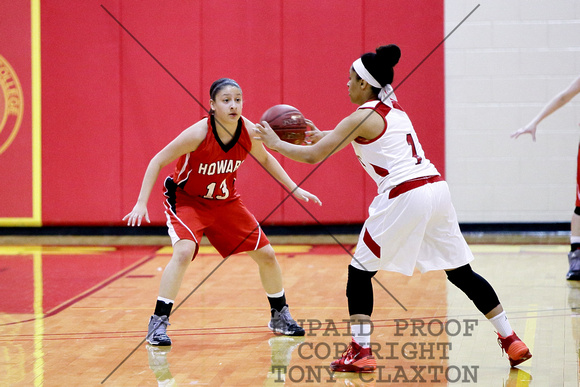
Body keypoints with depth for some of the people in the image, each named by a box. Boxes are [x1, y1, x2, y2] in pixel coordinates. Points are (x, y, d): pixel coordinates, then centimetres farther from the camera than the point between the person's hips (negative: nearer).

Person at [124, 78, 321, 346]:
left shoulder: (248, 130, -16)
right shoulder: (199, 134, -30)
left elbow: (265, 158, 7)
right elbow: (157, 162, -20)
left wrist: (294, 189, 5)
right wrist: (141, 203, -27)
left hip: (225, 201, 5)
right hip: (186, 200, -5)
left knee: (266, 254, 5)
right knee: (184, 251, -30)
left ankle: (280, 316, 27)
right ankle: (158, 323, -22)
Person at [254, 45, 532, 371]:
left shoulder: (363, 117, -4)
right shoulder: (392, 106, 19)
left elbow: (312, 156, -4)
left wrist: (276, 143, 11)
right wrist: (321, 135, 36)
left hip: (405, 196, -8)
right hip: (436, 188, 8)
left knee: (360, 270, 5)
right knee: (460, 271, 15)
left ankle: (361, 352, 1)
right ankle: (511, 340, 13)